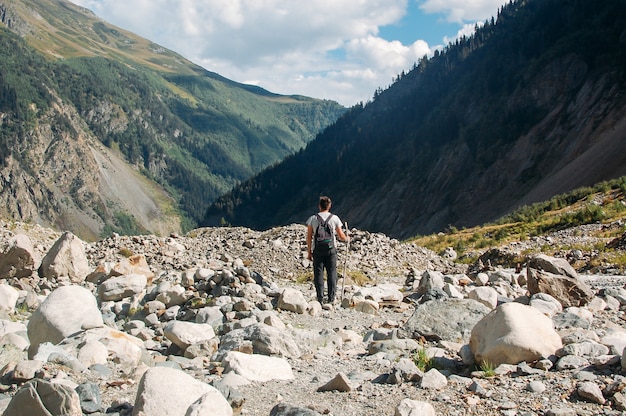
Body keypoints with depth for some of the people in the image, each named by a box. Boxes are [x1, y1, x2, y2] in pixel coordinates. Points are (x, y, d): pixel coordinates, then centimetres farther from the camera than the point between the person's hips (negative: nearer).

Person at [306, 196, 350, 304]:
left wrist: (309, 251, 7)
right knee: (331, 273, 7)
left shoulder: (313, 218, -1)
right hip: (331, 250, 0)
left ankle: (320, 298, 3)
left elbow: (309, 237, 0)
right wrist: (347, 238, 25)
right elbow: (341, 236, 3)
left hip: (317, 250, 0)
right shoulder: (334, 218, -2)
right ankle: (331, 298, 7)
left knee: (318, 274, 5)